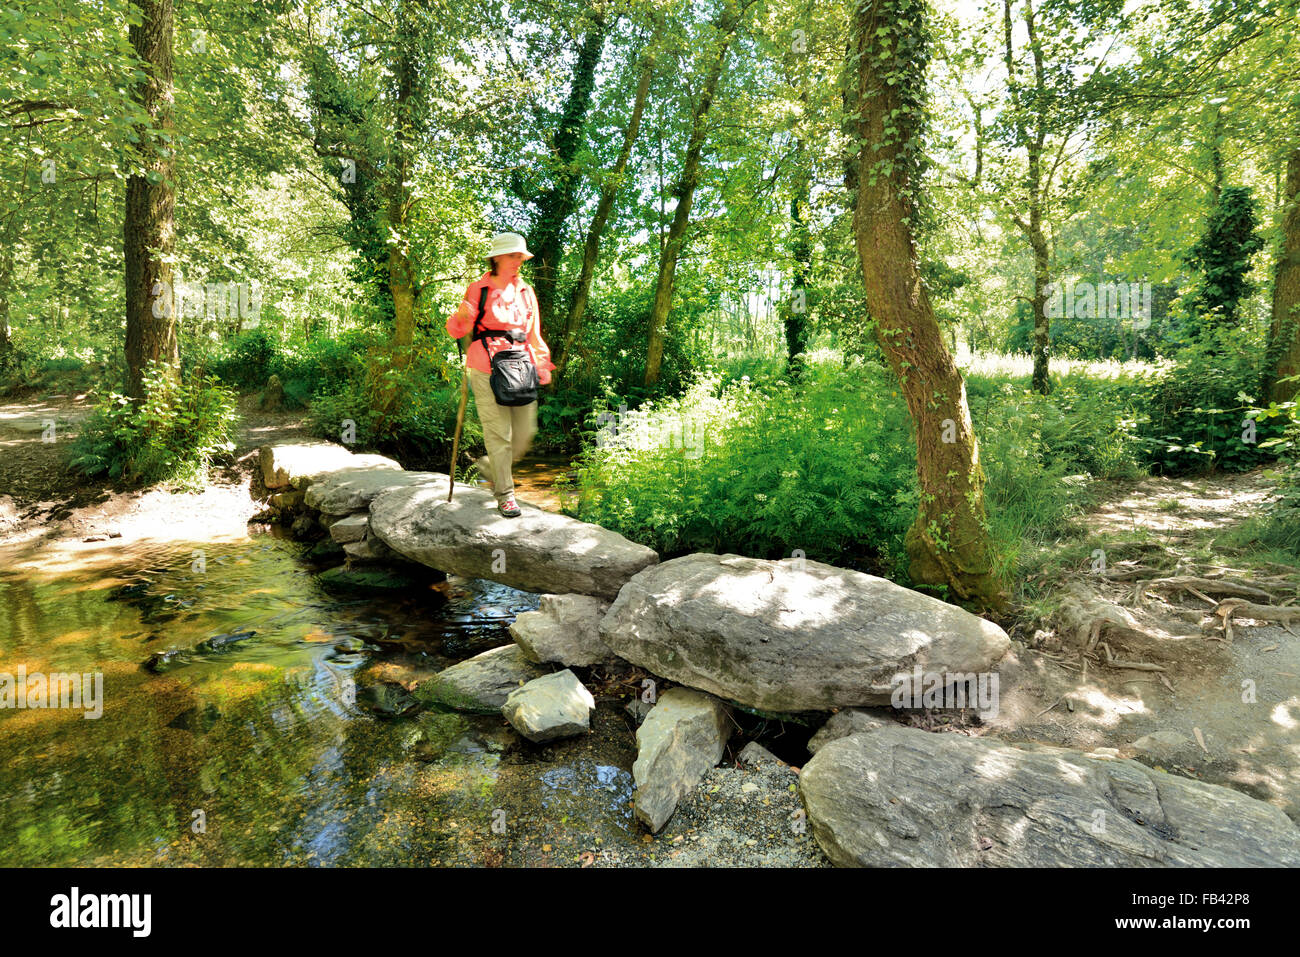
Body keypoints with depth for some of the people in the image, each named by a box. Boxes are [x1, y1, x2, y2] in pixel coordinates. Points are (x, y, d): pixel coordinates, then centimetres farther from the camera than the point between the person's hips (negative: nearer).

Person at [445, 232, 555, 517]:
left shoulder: (525, 292, 14)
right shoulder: (477, 289, 2)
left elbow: (534, 333, 19)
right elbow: (457, 330, 2)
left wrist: (543, 364, 4)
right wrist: (461, 317, -21)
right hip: (486, 371, -5)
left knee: (526, 431, 5)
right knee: (499, 434, -4)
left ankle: (489, 466, 31)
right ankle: (504, 494, 9)